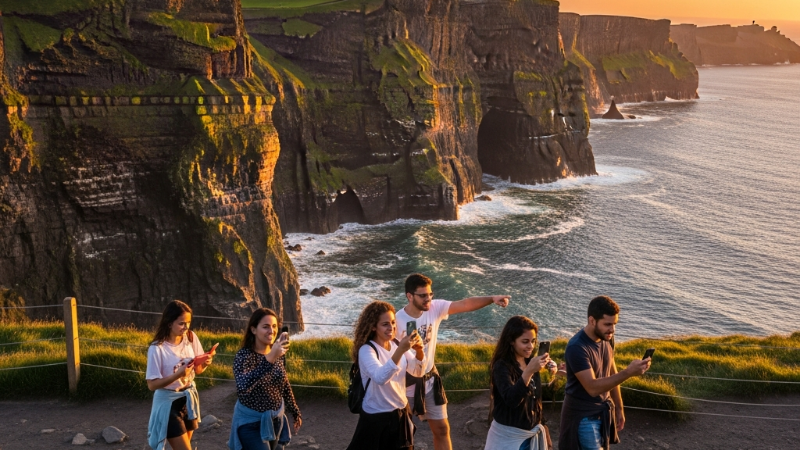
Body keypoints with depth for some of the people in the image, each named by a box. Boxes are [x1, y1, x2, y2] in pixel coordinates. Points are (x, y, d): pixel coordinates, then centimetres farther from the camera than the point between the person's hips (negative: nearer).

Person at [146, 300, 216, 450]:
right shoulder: (157, 348, -20)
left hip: (189, 398, 6)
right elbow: (152, 384, -18)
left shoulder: (191, 337, -5)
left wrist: (205, 363, -17)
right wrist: (177, 375, -31)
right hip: (168, 403, -5)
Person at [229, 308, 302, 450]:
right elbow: (242, 387, -42)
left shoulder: (279, 354, -3)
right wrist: (270, 358, -50)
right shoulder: (244, 355, -22)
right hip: (251, 422, -6)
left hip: (276, 419, 6)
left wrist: (295, 412, 18)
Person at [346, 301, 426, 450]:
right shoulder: (367, 350, -20)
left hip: (401, 412, 6)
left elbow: (418, 371, -1)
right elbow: (380, 378, -36)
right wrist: (400, 350, -44)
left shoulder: (396, 344, -1)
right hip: (376, 417, -6)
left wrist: (419, 351, -20)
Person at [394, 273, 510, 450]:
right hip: (405, 383, -5)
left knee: (441, 429, 14)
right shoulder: (398, 320, -23)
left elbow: (465, 304, -19)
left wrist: (492, 299, -34)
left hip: (429, 379, 5)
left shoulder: (435, 308, -11)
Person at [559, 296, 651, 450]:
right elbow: (592, 387, -31)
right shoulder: (577, 348, -25)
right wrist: (628, 372, -37)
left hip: (605, 411, 7)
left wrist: (619, 408, 15)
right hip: (584, 416, -7)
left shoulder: (607, 339, 0)